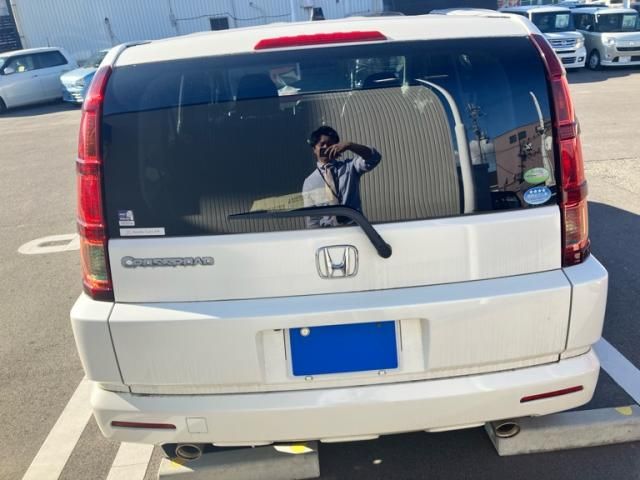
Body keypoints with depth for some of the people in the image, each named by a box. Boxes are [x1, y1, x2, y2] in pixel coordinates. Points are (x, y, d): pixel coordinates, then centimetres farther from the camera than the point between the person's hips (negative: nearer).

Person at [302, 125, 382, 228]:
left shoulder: (349, 166, 9)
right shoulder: (309, 182, 9)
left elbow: (375, 158, -8)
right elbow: (312, 219, 8)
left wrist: (349, 145, -18)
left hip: (355, 227, 0)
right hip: (327, 231, 0)